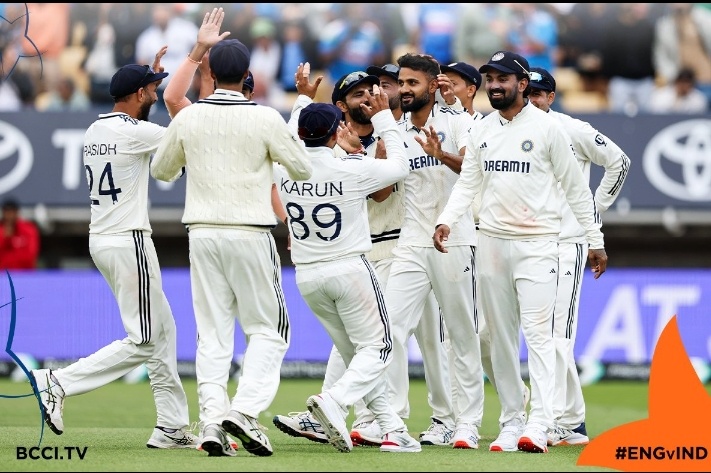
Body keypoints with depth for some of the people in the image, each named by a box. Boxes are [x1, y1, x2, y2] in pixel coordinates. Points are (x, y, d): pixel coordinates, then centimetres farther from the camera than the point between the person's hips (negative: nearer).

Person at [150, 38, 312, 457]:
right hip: (251, 234, -3)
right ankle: (245, 410, -14)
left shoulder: (188, 118, 1)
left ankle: (212, 418, -3)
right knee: (268, 328, 5)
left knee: (212, 332, 7)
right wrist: (291, 139, 18)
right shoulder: (265, 119, -8)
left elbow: (161, 170, 16)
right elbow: (303, 170, 1)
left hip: (202, 234, 3)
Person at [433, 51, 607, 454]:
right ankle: (511, 423, 12)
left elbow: (576, 187, -1)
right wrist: (446, 221, -8)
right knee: (501, 337, 6)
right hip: (492, 242, 6)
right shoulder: (482, 131, 10)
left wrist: (596, 240, -2)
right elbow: (468, 184, 10)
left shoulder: (547, 128, -4)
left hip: (537, 243, -6)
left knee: (537, 331, -15)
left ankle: (539, 426, -22)